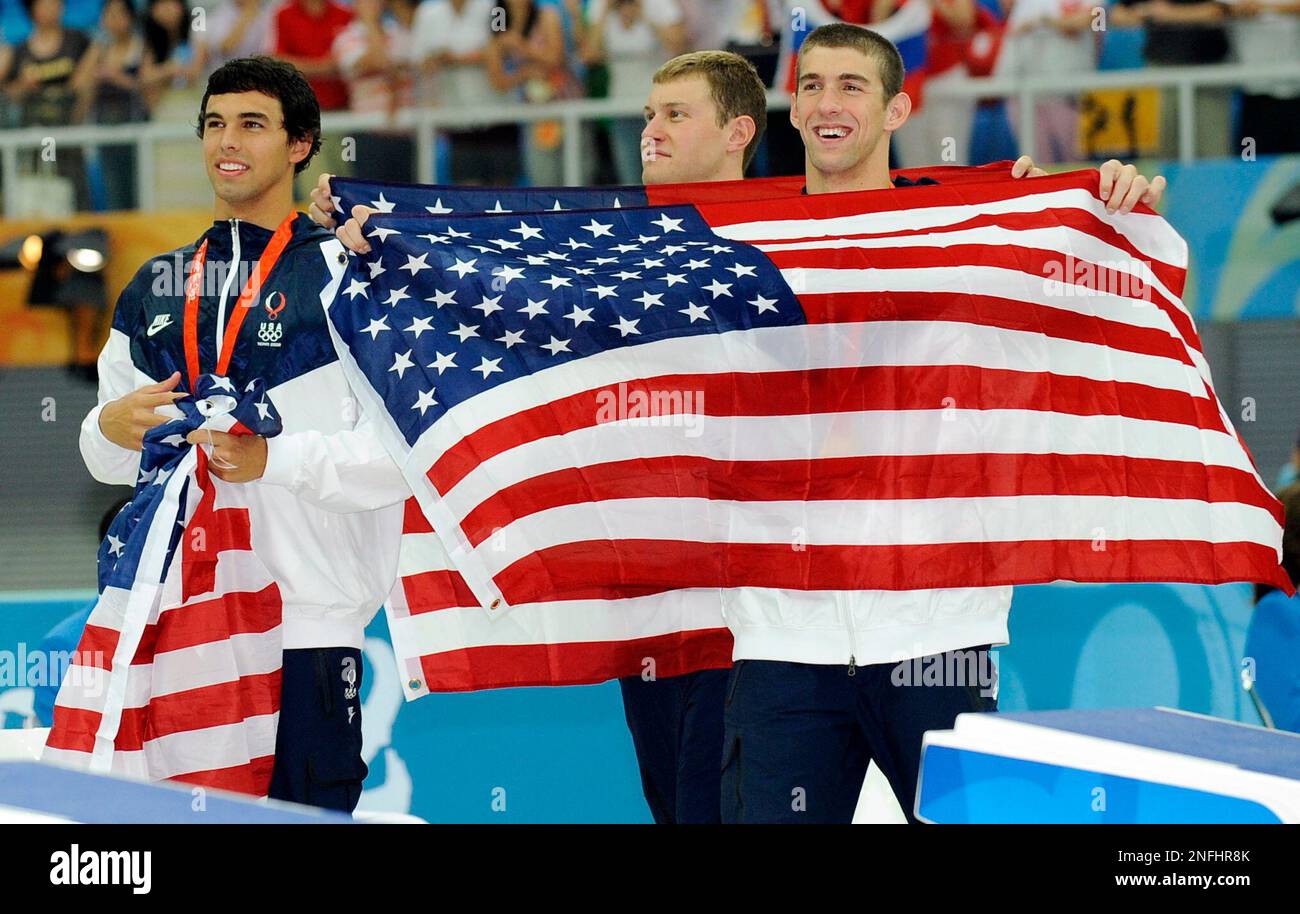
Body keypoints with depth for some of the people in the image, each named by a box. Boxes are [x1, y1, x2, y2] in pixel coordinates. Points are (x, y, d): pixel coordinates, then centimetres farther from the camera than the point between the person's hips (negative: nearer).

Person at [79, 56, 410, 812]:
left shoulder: (345, 276, -1)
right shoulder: (156, 288, 17)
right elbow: (111, 460, 21)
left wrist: (275, 458, -20)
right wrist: (110, 427, -2)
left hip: (306, 625, -5)